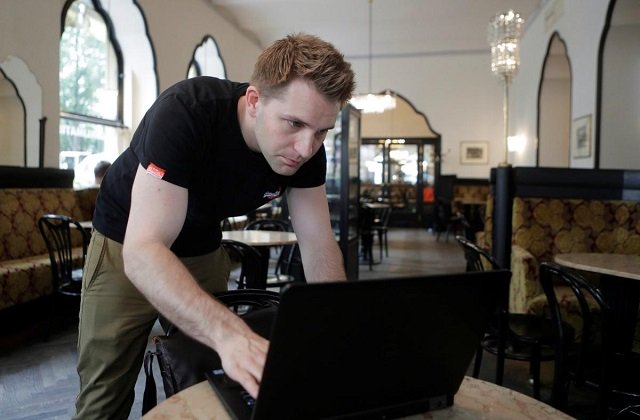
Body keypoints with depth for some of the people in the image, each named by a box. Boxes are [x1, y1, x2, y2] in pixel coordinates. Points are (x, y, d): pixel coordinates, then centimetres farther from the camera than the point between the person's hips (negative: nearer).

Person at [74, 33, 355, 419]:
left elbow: (318, 243, -14)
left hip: (203, 250, 5)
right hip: (128, 247, -4)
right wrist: (230, 334, -55)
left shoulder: (307, 148, -19)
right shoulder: (184, 112, -35)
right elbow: (144, 250, -42)